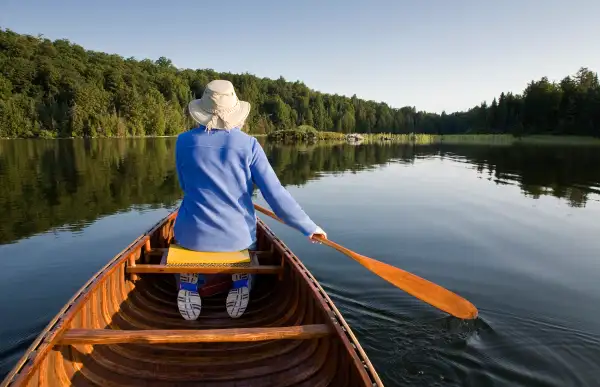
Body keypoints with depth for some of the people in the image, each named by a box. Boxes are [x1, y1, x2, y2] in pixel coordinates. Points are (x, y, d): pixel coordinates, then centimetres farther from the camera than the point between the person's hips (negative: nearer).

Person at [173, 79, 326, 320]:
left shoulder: (184, 141, -6)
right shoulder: (248, 144, -11)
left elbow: (186, 187, 9)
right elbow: (275, 194, -14)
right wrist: (308, 227, -4)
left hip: (194, 235, 1)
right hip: (237, 236, 0)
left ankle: (188, 281, 13)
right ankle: (241, 280, 12)